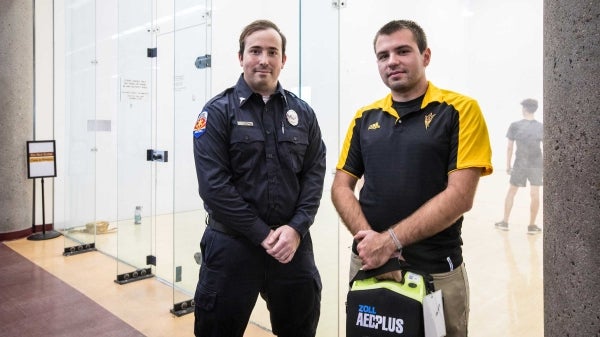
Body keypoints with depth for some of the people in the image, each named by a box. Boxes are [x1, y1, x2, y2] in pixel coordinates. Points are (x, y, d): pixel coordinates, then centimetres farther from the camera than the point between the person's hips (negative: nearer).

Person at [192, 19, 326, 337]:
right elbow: (213, 185, -12)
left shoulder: (302, 112, 7)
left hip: (293, 243, 4)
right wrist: (262, 234, -14)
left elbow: (315, 173, 3)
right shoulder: (218, 111, -4)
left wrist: (296, 228, -10)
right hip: (232, 244, -3)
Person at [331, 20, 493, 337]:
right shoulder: (365, 117, 6)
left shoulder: (460, 110, -6)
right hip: (369, 264, 4)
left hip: (437, 271, -3)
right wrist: (369, 238, -13)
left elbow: (460, 195, -14)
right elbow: (341, 187, 3)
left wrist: (391, 239, -18)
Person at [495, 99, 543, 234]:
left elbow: (510, 147, -3)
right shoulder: (541, 127, 1)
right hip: (537, 164, 1)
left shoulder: (515, 125, -3)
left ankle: (504, 222, 18)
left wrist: (508, 165, 5)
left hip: (519, 164, -1)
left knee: (511, 192, 12)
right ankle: (532, 226, 11)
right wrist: (545, 167, 9)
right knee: (535, 194, 4)